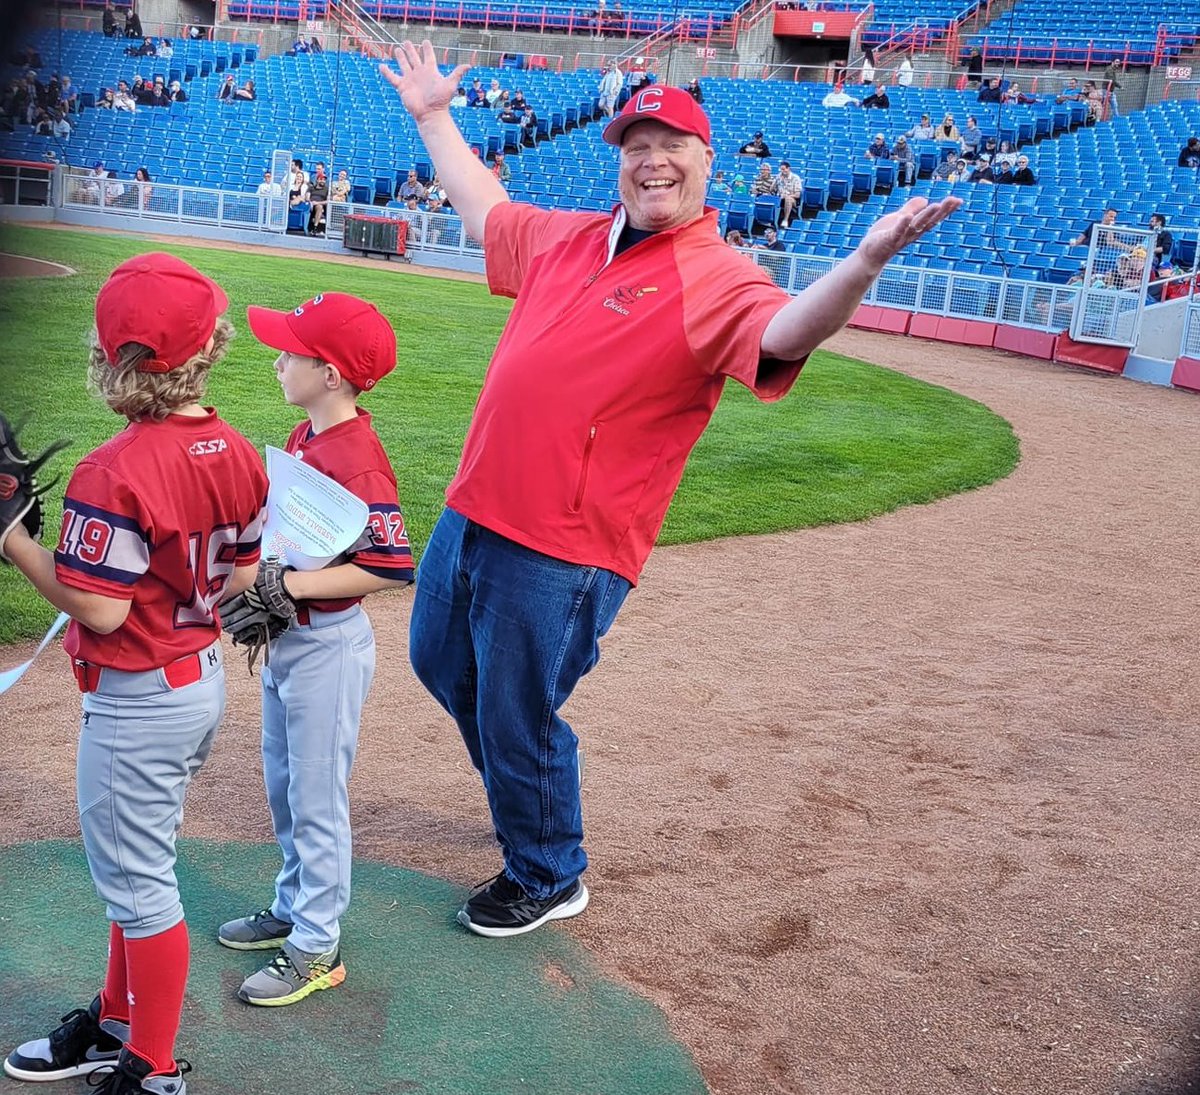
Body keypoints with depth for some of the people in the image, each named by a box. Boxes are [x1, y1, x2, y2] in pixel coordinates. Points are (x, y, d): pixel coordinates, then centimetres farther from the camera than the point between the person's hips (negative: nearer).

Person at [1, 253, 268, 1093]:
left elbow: (100, 609, -23)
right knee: (138, 868, 23)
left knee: (137, 882, 7)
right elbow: (241, 580, 5)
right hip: (206, 679, 8)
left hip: (137, 702, -8)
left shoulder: (114, 474, -24)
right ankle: (117, 1026, 40)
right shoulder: (240, 455, -3)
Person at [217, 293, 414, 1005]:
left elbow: (393, 568, -29)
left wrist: (290, 585, -29)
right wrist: (256, 580, -1)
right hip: (287, 638, 10)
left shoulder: (357, 460, -25)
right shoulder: (305, 438, 4)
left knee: (317, 799, 4)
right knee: (284, 786, 22)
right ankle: (292, 910, 40)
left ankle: (317, 950, 19)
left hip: (329, 646, -10)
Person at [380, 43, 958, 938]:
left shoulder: (718, 282, -13)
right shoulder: (567, 237, 10)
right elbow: (483, 210, 29)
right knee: (440, 662, 25)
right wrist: (434, 117, 33)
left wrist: (865, 262, -51)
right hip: (472, 511, 8)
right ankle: (529, 795, 50)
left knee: (516, 720, 4)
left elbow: (785, 334, -34)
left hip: (564, 551, -8)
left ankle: (549, 880, 31)